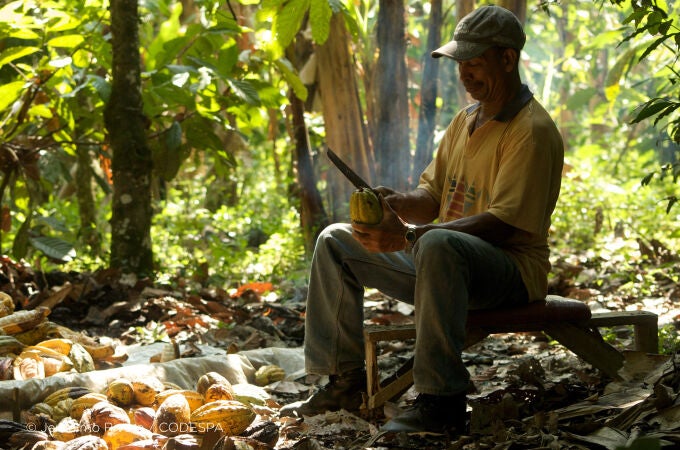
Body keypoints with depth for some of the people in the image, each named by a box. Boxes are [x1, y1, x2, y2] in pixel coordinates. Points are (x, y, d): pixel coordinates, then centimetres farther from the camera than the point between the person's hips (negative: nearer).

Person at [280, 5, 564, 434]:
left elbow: (503, 224, -24)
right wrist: (397, 204, -10)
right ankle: (344, 381, 2)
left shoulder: (532, 131, -14)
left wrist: (408, 237, -31)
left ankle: (440, 401, -38)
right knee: (336, 242, 6)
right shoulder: (465, 120, 15)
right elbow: (431, 199, 16)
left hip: (512, 270, -9)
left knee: (438, 244, -41)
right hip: (444, 264, 9)